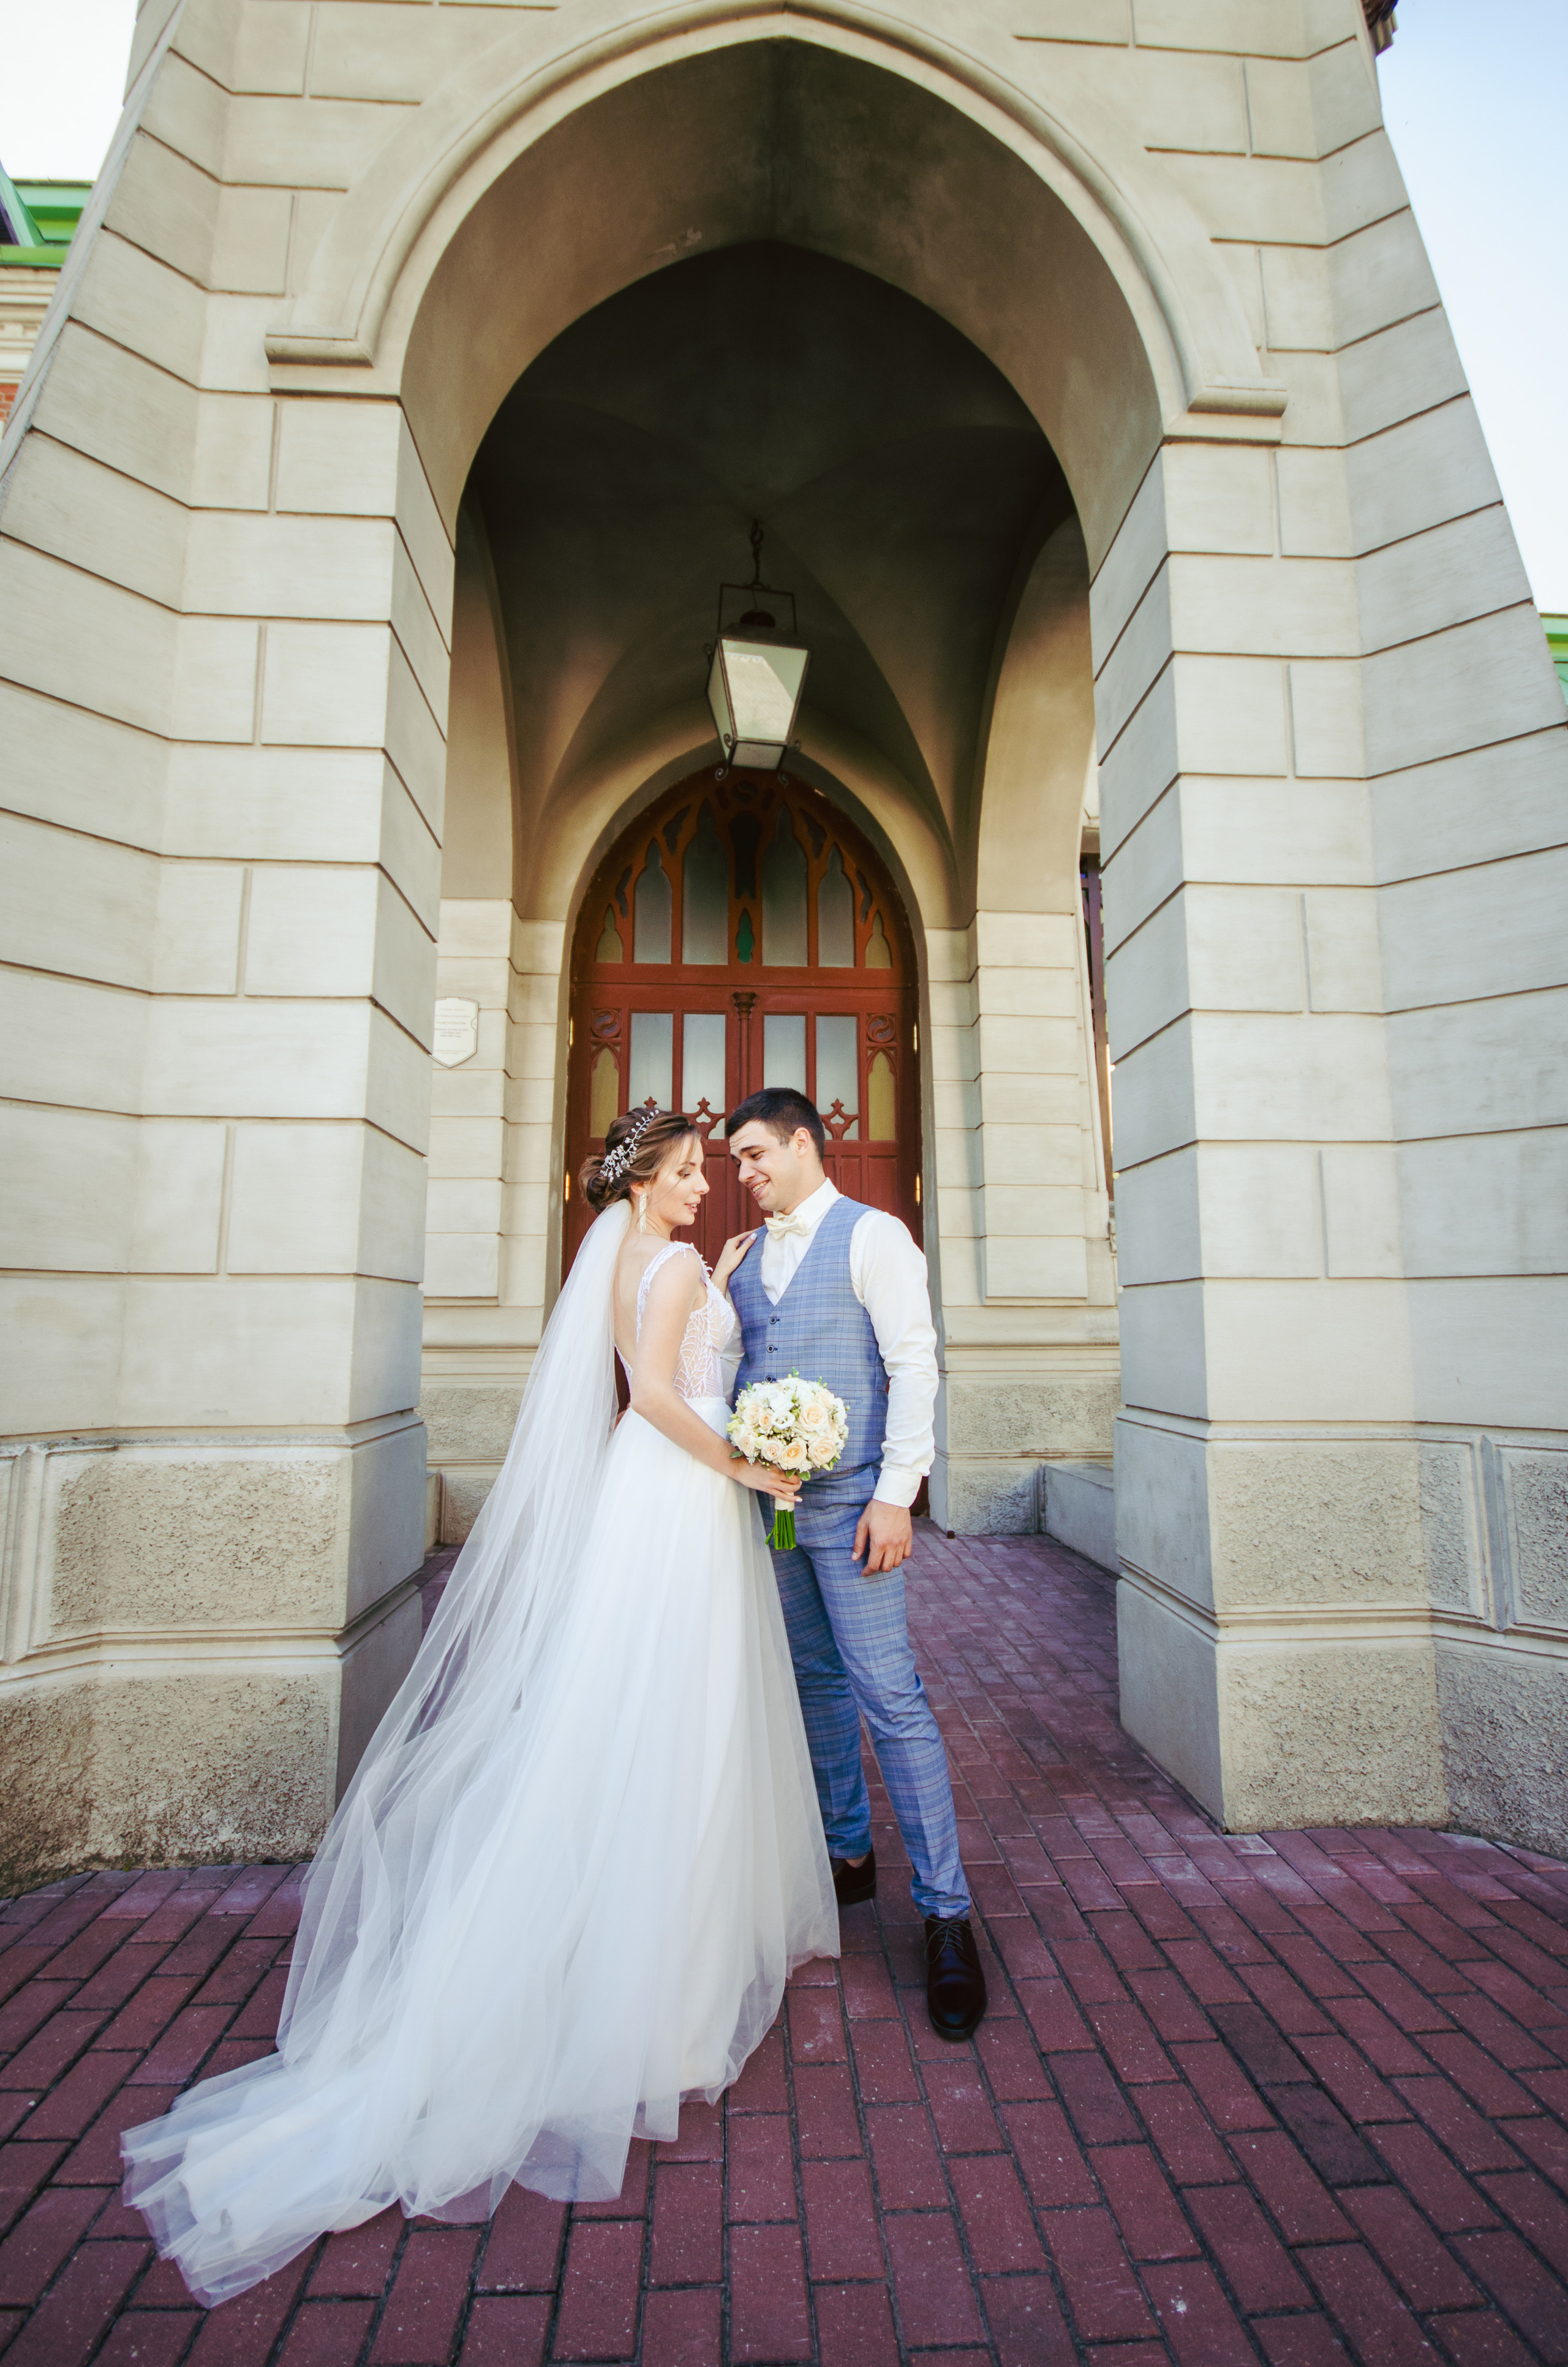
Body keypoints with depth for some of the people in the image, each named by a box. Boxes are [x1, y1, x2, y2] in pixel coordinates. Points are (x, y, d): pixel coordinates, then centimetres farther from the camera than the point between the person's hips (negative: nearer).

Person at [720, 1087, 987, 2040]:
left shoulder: (873, 1235, -6)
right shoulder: (747, 1256, 13)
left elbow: (913, 1364, -11)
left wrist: (896, 1494, -17)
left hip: (849, 1502, -6)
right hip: (769, 1499, 7)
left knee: (888, 1695, -5)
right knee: (816, 1684, 17)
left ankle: (947, 1911, 10)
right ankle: (849, 1856, 35)